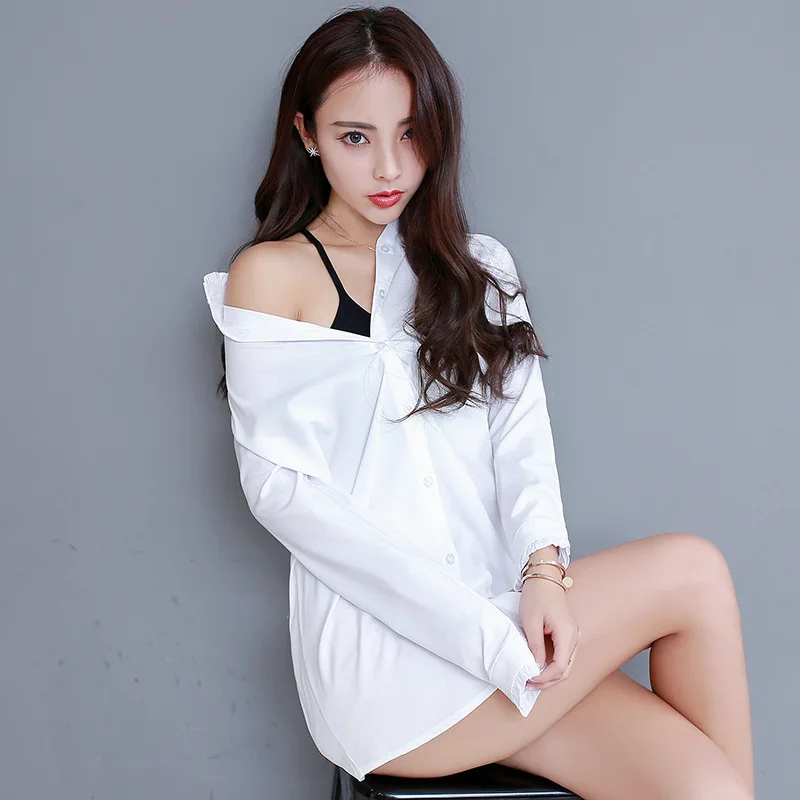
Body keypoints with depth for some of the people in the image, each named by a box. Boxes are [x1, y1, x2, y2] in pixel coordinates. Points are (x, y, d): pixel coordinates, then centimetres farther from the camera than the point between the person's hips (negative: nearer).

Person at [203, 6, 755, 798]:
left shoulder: (476, 267, 16)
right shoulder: (271, 276, 0)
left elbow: (522, 437, 7)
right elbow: (277, 484, -8)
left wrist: (543, 566, -15)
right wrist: (481, 632, -16)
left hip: (497, 618, 5)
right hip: (378, 654, -4)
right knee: (692, 573, -14)